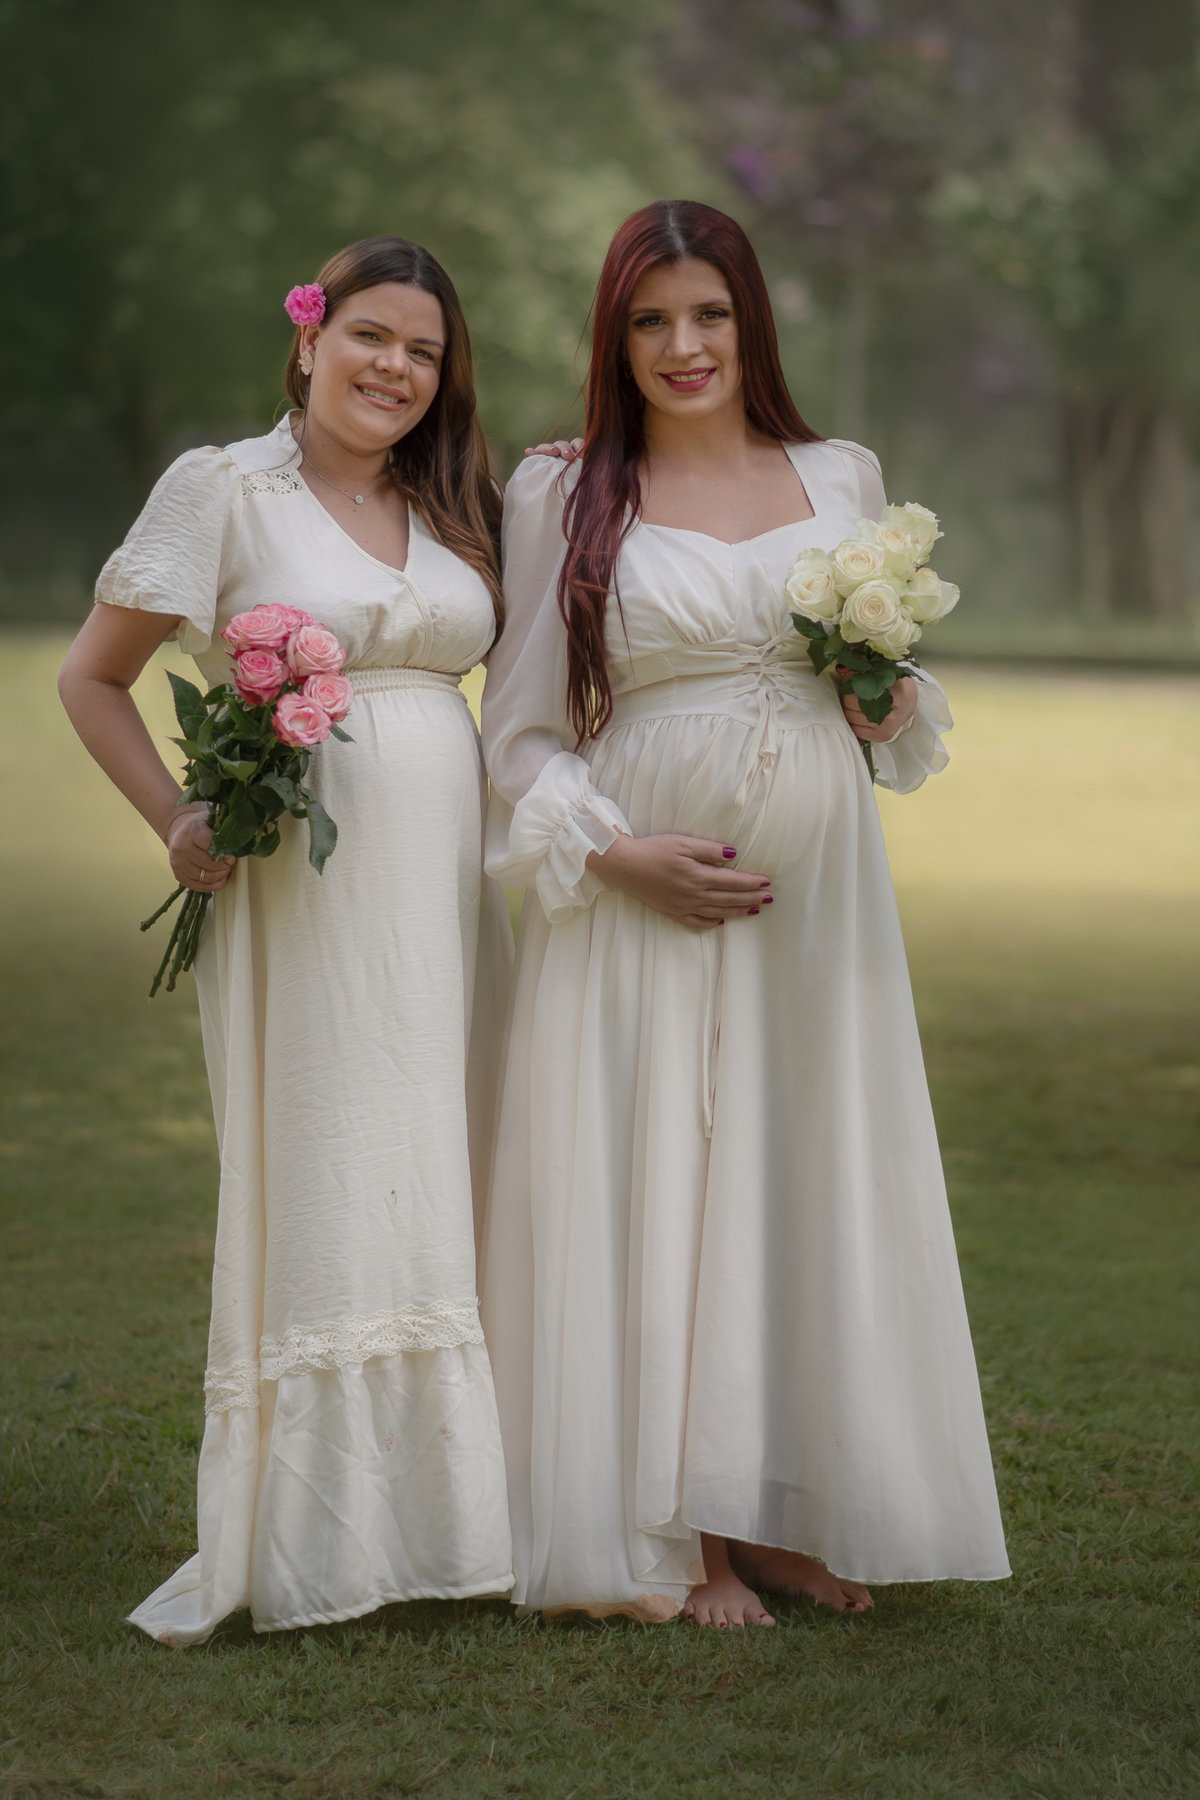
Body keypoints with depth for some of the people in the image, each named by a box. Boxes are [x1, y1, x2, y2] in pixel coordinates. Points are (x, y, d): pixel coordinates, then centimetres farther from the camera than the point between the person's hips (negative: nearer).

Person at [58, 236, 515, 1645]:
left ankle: (427, 1515, 14)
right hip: (304, 891, -5)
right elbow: (91, 678, 2)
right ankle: (301, 1541, 1)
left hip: (448, 884, 5)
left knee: (432, 1193, 6)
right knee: (319, 1193, -6)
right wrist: (181, 822, -8)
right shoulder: (224, 489, -1)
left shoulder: (454, 509, 15)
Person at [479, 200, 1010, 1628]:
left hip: (814, 886, 3)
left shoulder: (841, 481, 11)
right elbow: (522, 732, 1)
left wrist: (889, 692, -3)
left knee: (807, 1179, 5)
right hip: (643, 899, -3)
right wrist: (619, 851, -13)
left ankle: (786, 1510, 16)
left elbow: (887, 712, 20)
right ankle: (678, 1538, 6)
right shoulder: (563, 502, 2)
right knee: (649, 1181, -2)